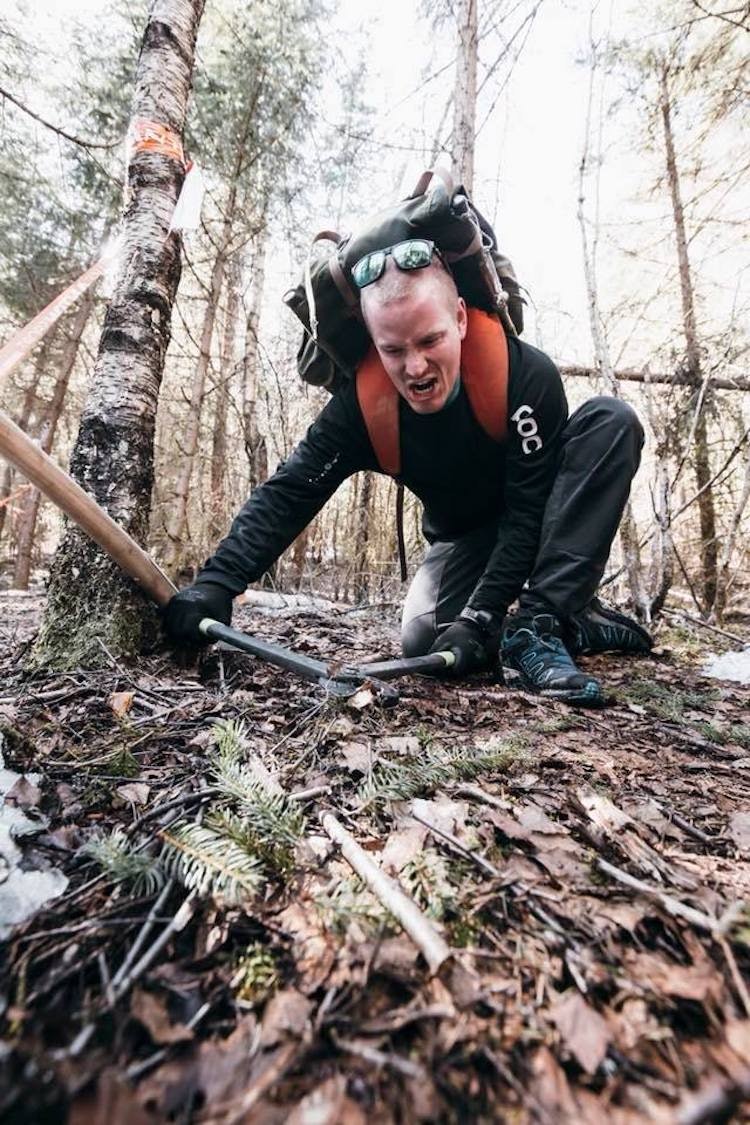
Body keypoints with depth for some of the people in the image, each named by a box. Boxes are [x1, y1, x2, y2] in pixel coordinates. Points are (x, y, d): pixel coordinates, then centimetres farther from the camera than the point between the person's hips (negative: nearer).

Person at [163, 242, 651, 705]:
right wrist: (216, 581, -31)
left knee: (611, 420, -28)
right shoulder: (362, 405, -22)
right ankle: (573, 621, -2)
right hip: (464, 538, 1)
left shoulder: (528, 373, -29)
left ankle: (542, 622, -32)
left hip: (542, 524, 0)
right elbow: (287, 494, -21)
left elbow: (529, 511, -28)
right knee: (423, 642, -23)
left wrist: (479, 618, -34)